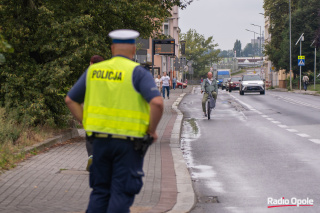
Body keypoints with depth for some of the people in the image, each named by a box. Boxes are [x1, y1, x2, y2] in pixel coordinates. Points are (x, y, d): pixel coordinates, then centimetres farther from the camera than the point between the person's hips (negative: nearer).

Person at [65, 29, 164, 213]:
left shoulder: (93, 71, 8)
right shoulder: (138, 72, -7)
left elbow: (70, 100, 14)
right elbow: (157, 102, -21)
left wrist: (87, 124, 13)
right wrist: (152, 130, -7)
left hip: (100, 140, 4)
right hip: (128, 142, -4)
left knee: (100, 191, 14)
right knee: (122, 193, 1)